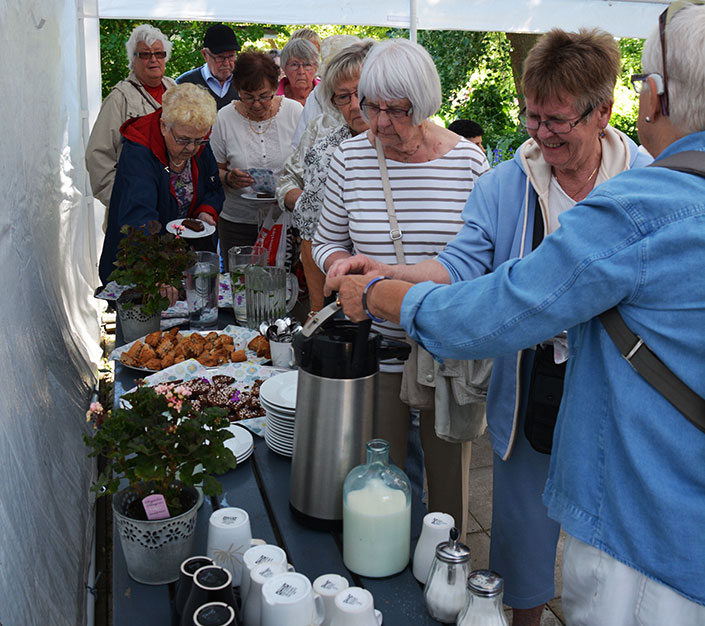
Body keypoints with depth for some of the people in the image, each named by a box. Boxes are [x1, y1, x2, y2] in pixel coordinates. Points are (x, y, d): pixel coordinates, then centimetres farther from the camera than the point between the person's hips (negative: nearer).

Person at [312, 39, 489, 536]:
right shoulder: (351, 158, -2)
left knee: (449, 467, 15)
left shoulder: (468, 160, -5)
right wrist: (343, 264, -15)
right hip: (377, 344, 1)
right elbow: (327, 241, 9)